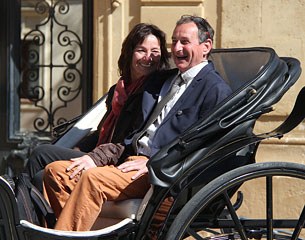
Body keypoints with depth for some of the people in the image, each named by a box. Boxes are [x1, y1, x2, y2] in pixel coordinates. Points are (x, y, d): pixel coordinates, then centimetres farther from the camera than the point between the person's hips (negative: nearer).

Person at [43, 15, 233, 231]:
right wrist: (95, 157, 5)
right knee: (55, 171, -7)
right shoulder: (161, 80, 24)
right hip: (129, 157, 8)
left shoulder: (216, 90, -1)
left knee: (92, 178, -31)